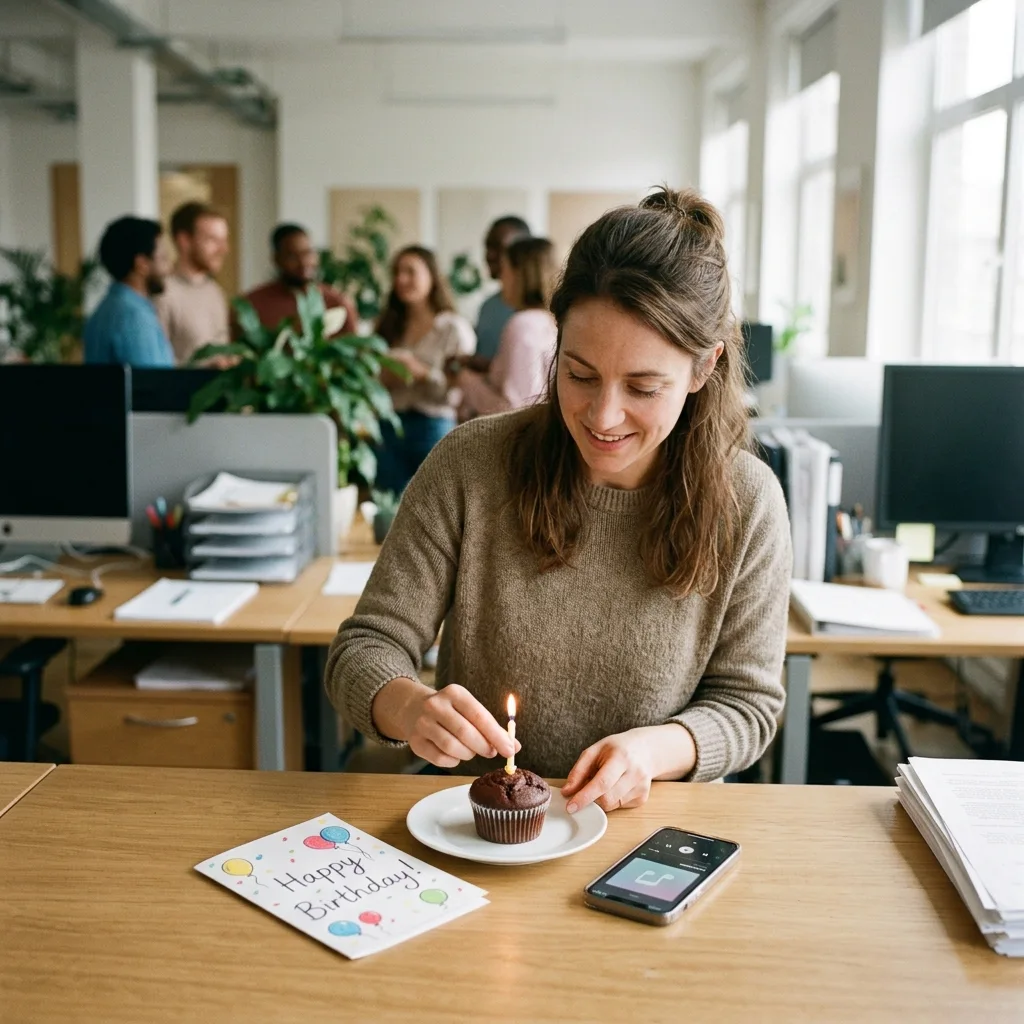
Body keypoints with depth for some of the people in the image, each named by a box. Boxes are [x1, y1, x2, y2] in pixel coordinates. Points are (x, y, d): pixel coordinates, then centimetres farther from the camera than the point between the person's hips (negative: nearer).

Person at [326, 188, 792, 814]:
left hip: (651, 834, -1)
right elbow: (364, 650, -6)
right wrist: (410, 707, -29)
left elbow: (748, 702, 1)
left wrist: (657, 749, -20)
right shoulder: (469, 466, -10)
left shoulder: (746, 502, -8)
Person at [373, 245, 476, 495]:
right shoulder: (387, 327, 12)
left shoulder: (454, 328, -2)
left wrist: (422, 373, -20)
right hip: (389, 427, 4)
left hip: (433, 426, -4)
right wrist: (382, 379, -6)